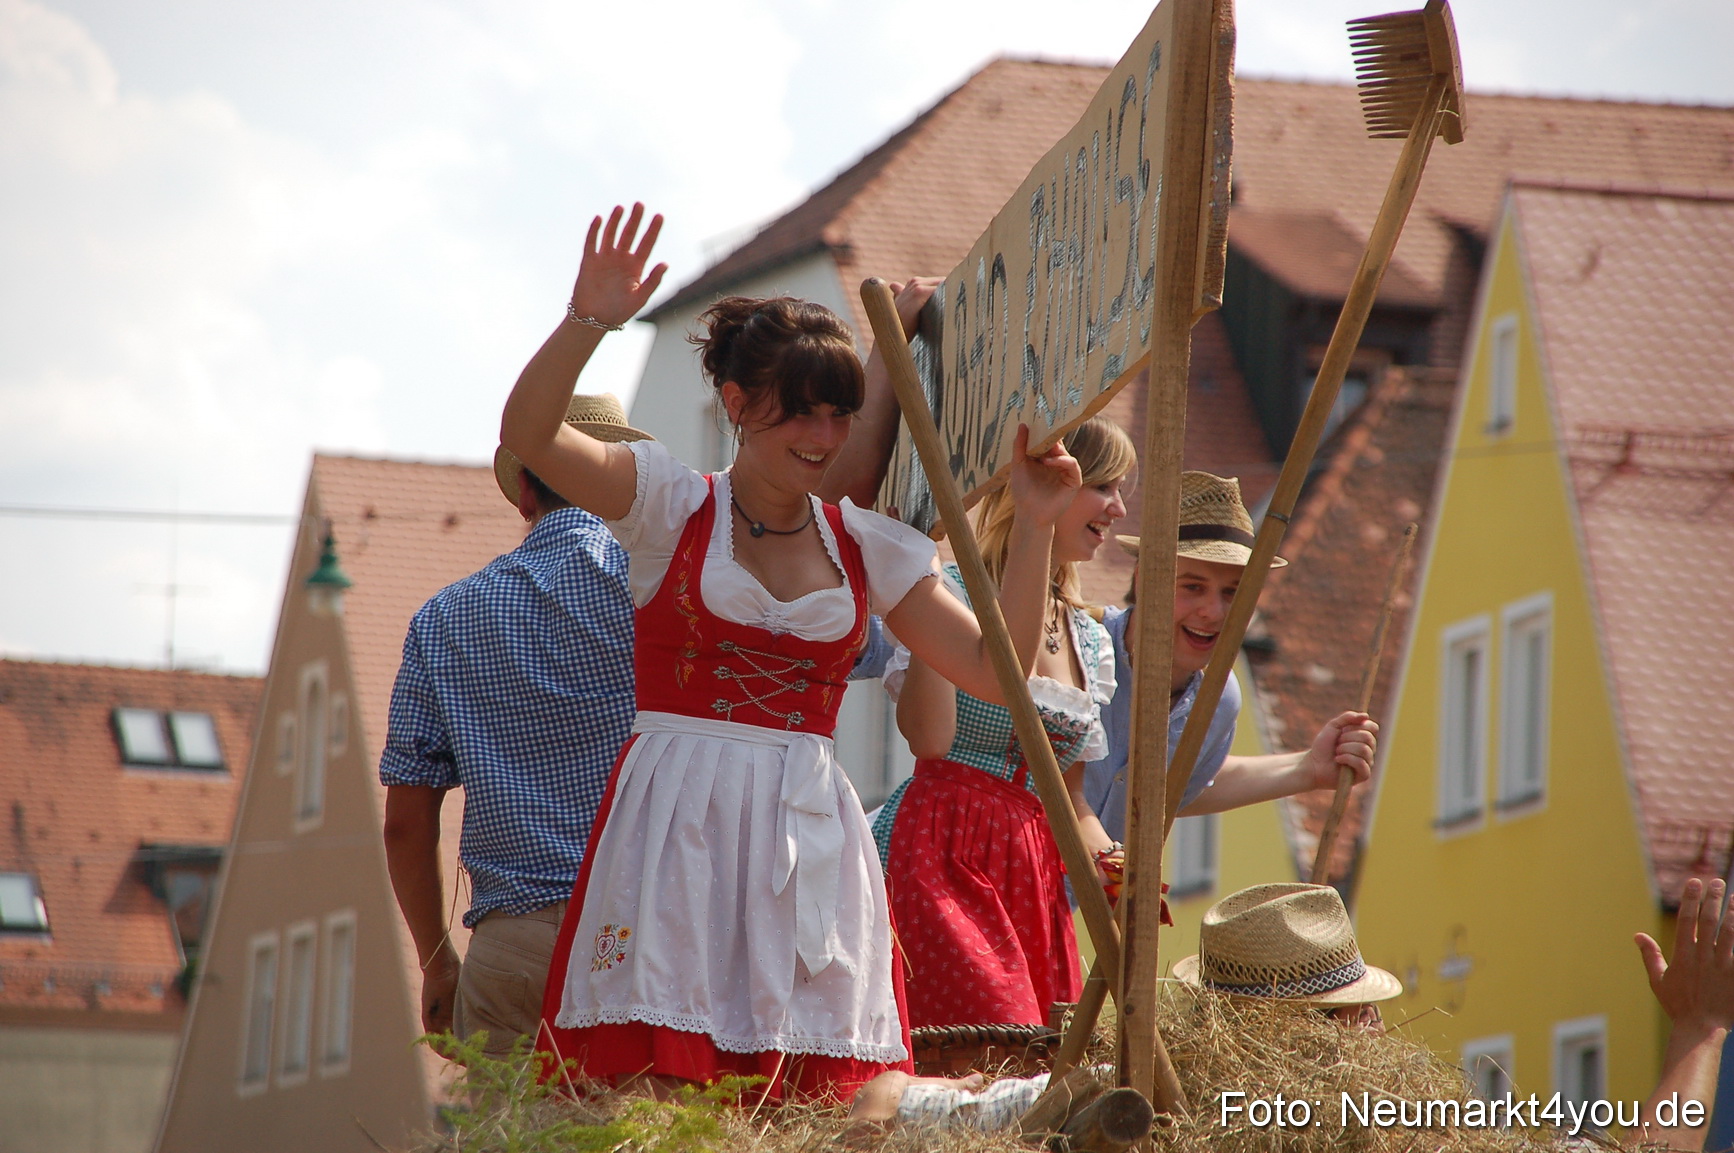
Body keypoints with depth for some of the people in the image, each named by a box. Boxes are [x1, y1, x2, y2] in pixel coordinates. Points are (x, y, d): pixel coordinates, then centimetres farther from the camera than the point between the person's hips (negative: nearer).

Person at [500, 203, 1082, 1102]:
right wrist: (587, 321, -25)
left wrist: (1033, 528, 1)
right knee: (657, 1086, -13)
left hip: (809, 830, 3)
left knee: (819, 1093, -5)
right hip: (677, 823, -3)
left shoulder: (868, 547, 13)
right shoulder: (670, 504, 4)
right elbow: (525, 434, -11)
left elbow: (998, 672, 9)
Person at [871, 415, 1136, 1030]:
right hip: (942, 857, -7)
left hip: (1036, 876, 7)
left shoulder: (1091, 638, 17)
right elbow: (930, 737, -20)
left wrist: (1112, 866, 3)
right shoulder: (959, 596, -4)